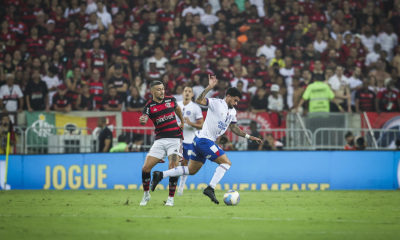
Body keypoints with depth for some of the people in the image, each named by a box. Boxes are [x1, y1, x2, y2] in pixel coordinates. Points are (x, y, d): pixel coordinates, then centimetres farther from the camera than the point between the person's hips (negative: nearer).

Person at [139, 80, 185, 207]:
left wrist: (182, 122, 31)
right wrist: (142, 120, -44)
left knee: (173, 167, -17)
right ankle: (146, 195, 15)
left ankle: (171, 198, -5)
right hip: (160, 140, 0)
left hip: (174, 139, 0)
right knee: (146, 168, -7)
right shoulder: (149, 106, -3)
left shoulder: (170, 100, 5)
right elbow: (144, 119, -22)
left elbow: (177, 108, 28)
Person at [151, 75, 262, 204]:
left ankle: (160, 175, 13)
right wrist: (209, 87, -34)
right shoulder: (216, 103, -11)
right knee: (226, 162, -11)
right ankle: (210, 189, -15)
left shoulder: (232, 112, 16)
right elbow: (199, 100, -25)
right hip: (204, 139, -9)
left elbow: (234, 128, 28)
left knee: (192, 170, 12)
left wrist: (249, 137, 25)